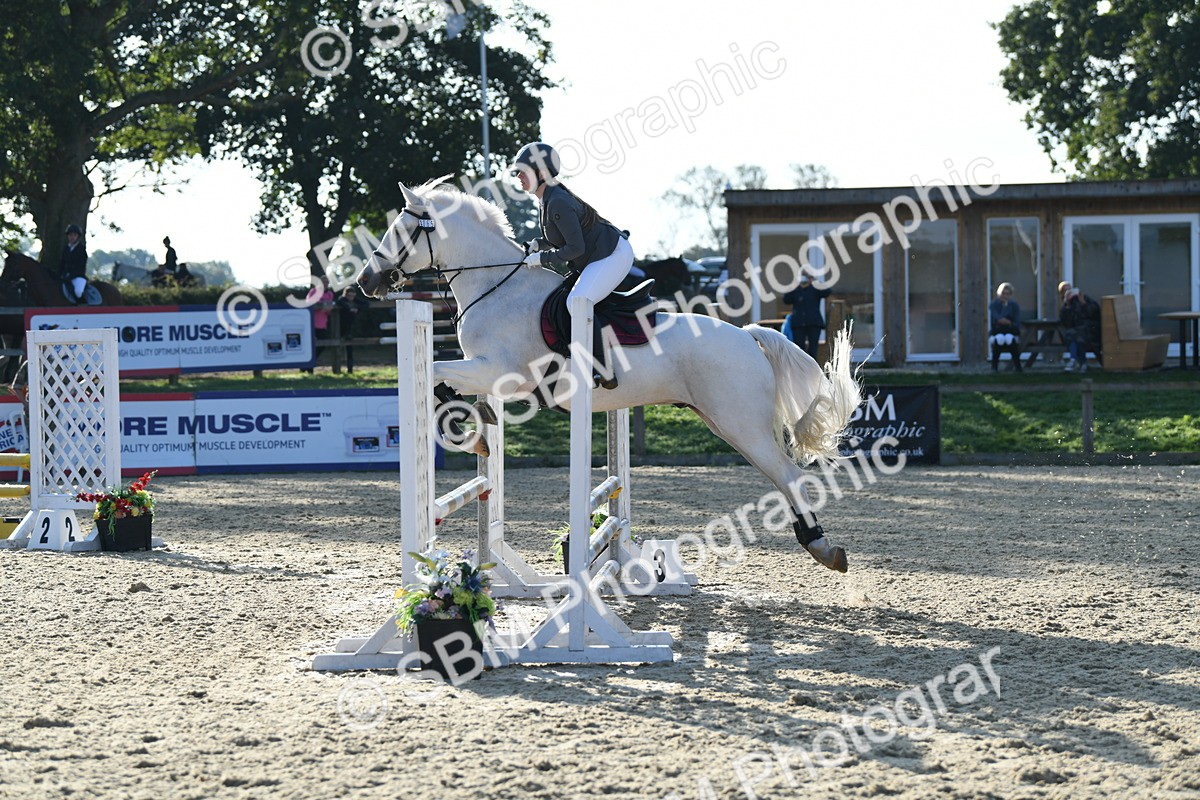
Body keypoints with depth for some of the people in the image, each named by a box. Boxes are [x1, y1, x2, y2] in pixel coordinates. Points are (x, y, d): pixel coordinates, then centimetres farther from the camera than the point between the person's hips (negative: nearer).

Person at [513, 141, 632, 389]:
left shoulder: (557, 203, -23)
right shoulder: (546, 199, 9)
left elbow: (575, 247, -23)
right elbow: (562, 236, 22)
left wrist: (542, 258, -16)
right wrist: (536, 244, 5)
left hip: (612, 255, -11)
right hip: (599, 257, 11)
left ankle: (602, 370, -26)